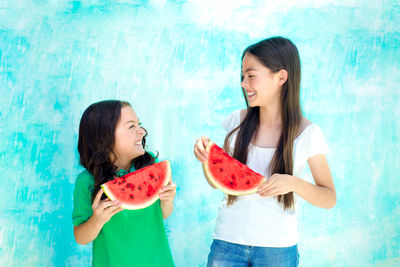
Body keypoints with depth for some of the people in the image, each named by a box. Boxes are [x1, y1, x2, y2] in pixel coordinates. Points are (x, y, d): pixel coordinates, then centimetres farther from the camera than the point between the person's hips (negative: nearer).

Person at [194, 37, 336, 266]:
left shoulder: (307, 133, -9)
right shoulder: (237, 122, -1)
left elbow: (329, 199, -3)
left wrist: (293, 183, -21)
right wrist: (207, 157, -12)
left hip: (277, 247, -2)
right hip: (227, 242, 2)